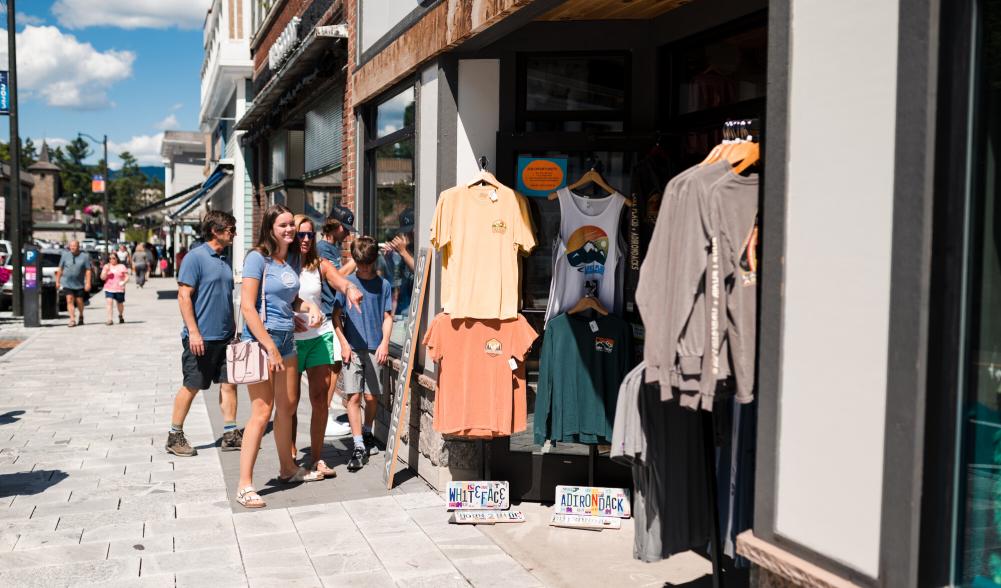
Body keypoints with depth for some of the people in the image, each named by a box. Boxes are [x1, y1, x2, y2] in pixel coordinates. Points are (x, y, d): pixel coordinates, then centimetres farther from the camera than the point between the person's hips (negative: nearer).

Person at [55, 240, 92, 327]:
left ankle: (81, 316, 33)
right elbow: (60, 269, 9)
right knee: (69, 300, -10)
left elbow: (88, 270, -4)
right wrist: (57, 281, 8)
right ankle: (72, 320, -14)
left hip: (79, 284, -1)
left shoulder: (84, 256, -2)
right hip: (67, 283, 1)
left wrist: (88, 283, -12)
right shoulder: (65, 255, 4)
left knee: (79, 302, 7)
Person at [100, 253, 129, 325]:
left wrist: (123, 282, -17)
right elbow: (102, 277, 2)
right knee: (109, 302, -16)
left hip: (119, 289, 0)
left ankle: (121, 316, 41)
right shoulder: (106, 266, 7)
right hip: (109, 289, 0)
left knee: (120, 303, 13)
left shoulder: (122, 266, 3)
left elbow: (127, 277, 3)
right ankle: (110, 319, -18)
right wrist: (106, 270, -14)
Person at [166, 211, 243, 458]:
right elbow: (184, 296, -16)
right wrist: (193, 332, -20)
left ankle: (231, 434, 13)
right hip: (201, 337, -7)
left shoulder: (224, 260, 12)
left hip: (225, 336, 7)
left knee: (229, 382, 6)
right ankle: (175, 436, 15)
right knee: (191, 386, 2)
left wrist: (233, 327, 19)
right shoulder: (196, 257, -12)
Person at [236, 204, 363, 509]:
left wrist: (310, 306, 3)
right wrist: (270, 347, -19)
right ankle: (244, 486, -5)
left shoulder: (293, 259, 11)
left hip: (286, 339, 8)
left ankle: (288, 468, 34)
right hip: (261, 338, -8)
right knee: (262, 412, -10)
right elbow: (247, 306, -17)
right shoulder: (258, 258, -11)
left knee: (287, 407, 17)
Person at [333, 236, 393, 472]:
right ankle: (359, 447, -6)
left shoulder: (383, 284, 7)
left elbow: (387, 317, 7)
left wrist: (384, 343, -5)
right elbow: (336, 316, 5)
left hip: (375, 348, 1)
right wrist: (343, 343, -4)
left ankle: (367, 433, 30)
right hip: (352, 347, -1)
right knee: (354, 396, -8)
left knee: (371, 396, 5)